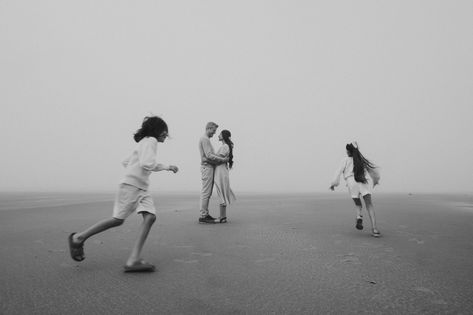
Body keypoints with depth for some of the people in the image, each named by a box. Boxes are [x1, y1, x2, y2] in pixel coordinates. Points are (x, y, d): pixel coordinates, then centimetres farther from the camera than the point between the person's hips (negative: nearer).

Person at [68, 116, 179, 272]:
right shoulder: (150, 141, -6)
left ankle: (133, 260, -15)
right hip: (131, 185, -9)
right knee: (118, 219, -4)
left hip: (141, 188, 9)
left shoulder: (144, 143, 23)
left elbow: (126, 162, 28)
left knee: (150, 217, -10)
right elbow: (147, 164, -22)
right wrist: (165, 167, -13)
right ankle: (78, 238, 15)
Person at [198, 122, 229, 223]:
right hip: (207, 167, -10)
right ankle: (203, 216, -8)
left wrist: (222, 158, 10)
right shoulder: (204, 139, -10)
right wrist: (222, 159, -17)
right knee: (206, 192, -10)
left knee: (207, 193, 11)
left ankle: (205, 214, 15)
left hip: (210, 167, 10)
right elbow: (209, 155, -20)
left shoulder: (206, 139, 22)